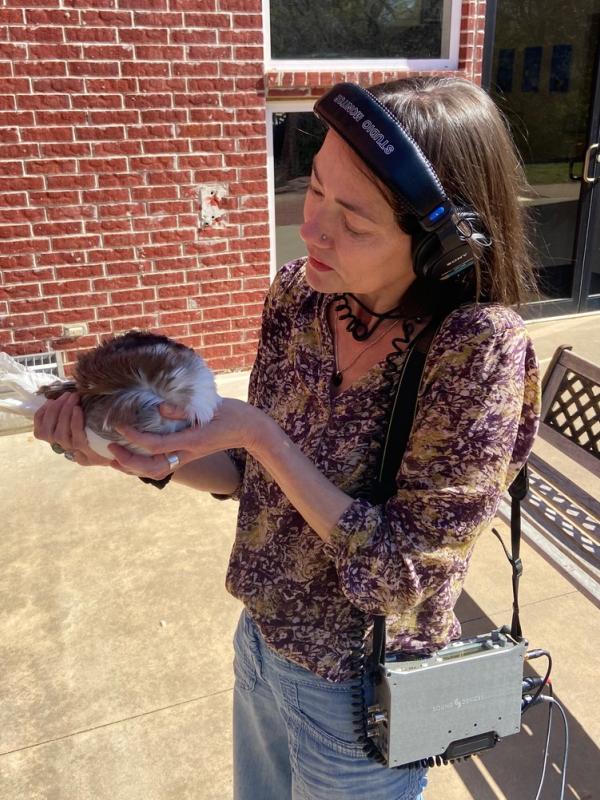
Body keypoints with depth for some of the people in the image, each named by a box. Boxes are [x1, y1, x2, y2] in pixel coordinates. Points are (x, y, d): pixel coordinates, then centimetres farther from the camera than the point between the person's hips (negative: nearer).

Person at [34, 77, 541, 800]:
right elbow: (254, 474, -2)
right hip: (259, 645, 5)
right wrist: (155, 457, -20)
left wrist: (259, 433, -30)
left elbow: (405, 571, -25)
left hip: (361, 695, -5)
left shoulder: (480, 348, -29)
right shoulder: (299, 291, -13)